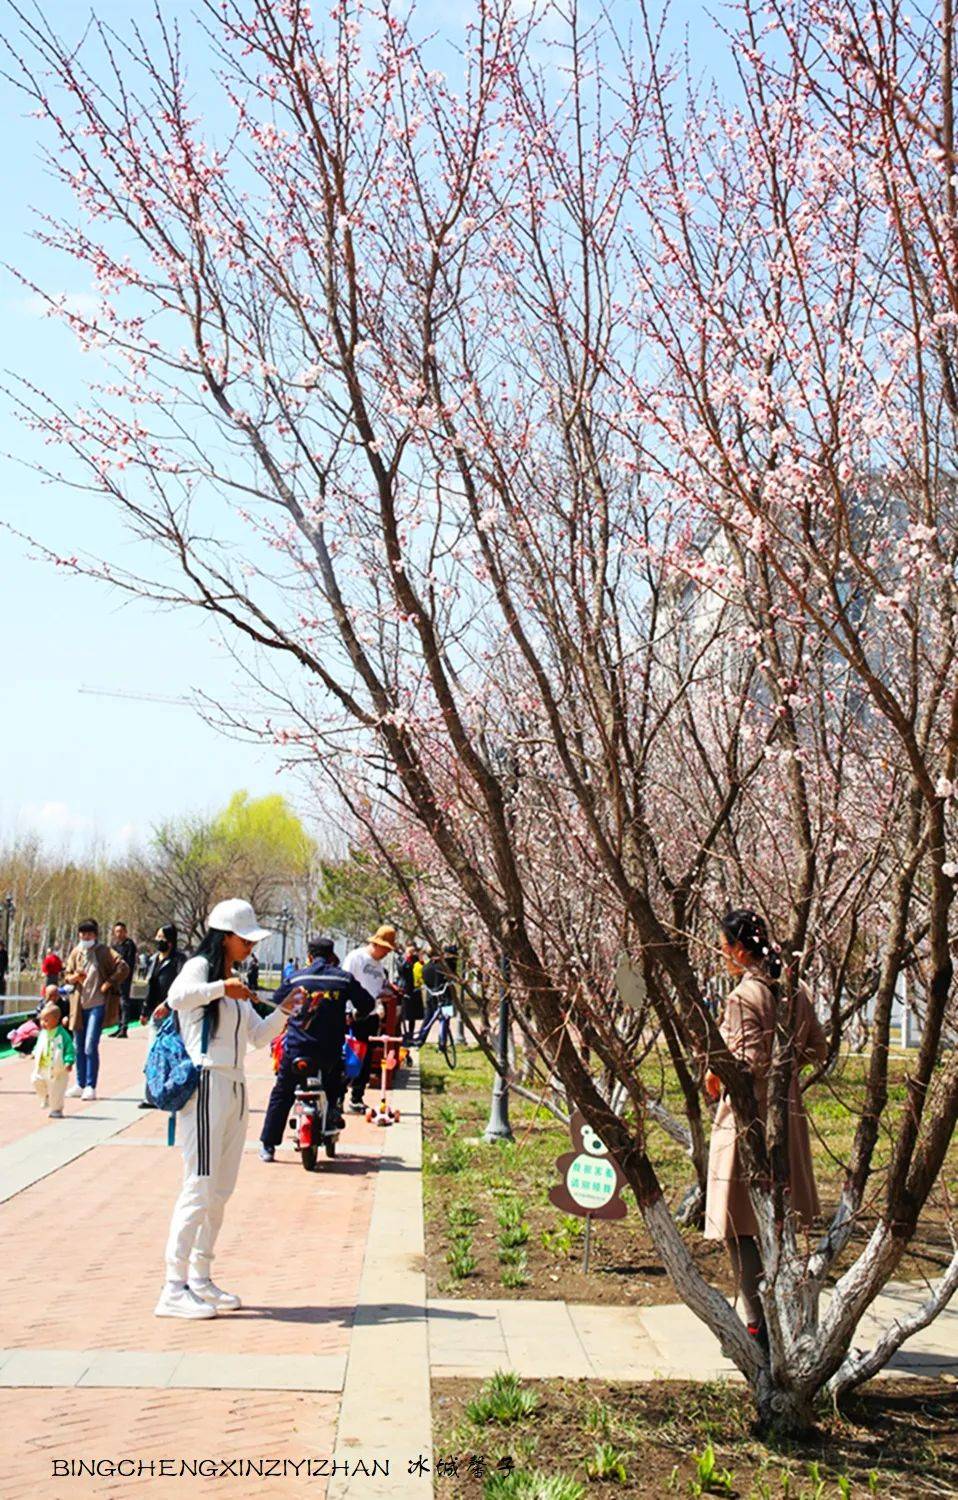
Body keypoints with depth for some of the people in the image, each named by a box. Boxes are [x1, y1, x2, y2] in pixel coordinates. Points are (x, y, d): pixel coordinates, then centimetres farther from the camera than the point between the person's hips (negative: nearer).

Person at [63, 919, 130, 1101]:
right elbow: (67, 976, 13)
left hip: (97, 1005, -6)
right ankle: (80, 1085, 24)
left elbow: (123, 968, -12)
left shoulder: (104, 952, -6)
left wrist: (108, 983, -16)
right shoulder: (75, 953, 9)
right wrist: (73, 977, -8)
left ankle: (91, 1086, -5)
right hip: (79, 1005, 6)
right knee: (78, 1047, 12)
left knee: (90, 1046, -11)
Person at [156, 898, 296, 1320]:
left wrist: (284, 1010, 6)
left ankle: (201, 1280, 18)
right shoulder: (199, 967, -5)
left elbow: (258, 1036, 19)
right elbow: (177, 996, -28)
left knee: (221, 1190, 10)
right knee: (200, 1185, -11)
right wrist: (222, 988, -27)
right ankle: (174, 1289, -8)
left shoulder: (236, 984, 20)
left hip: (235, 1088, 9)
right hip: (204, 1084, -9)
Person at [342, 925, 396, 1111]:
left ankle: (357, 1098, 15)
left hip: (371, 1017, 7)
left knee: (366, 1059, 7)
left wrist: (379, 1007, 9)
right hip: (353, 1016, -7)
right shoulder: (355, 957, -7)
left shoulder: (379, 965, 16)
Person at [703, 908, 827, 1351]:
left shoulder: (743, 996, -17)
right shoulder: (796, 991, 5)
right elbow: (817, 1049, 11)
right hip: (788, 1113, 8)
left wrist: (717, 1072, -5)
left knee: (740, 1228, 2)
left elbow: (752, 1061, -22)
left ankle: (760, 1327, 3)